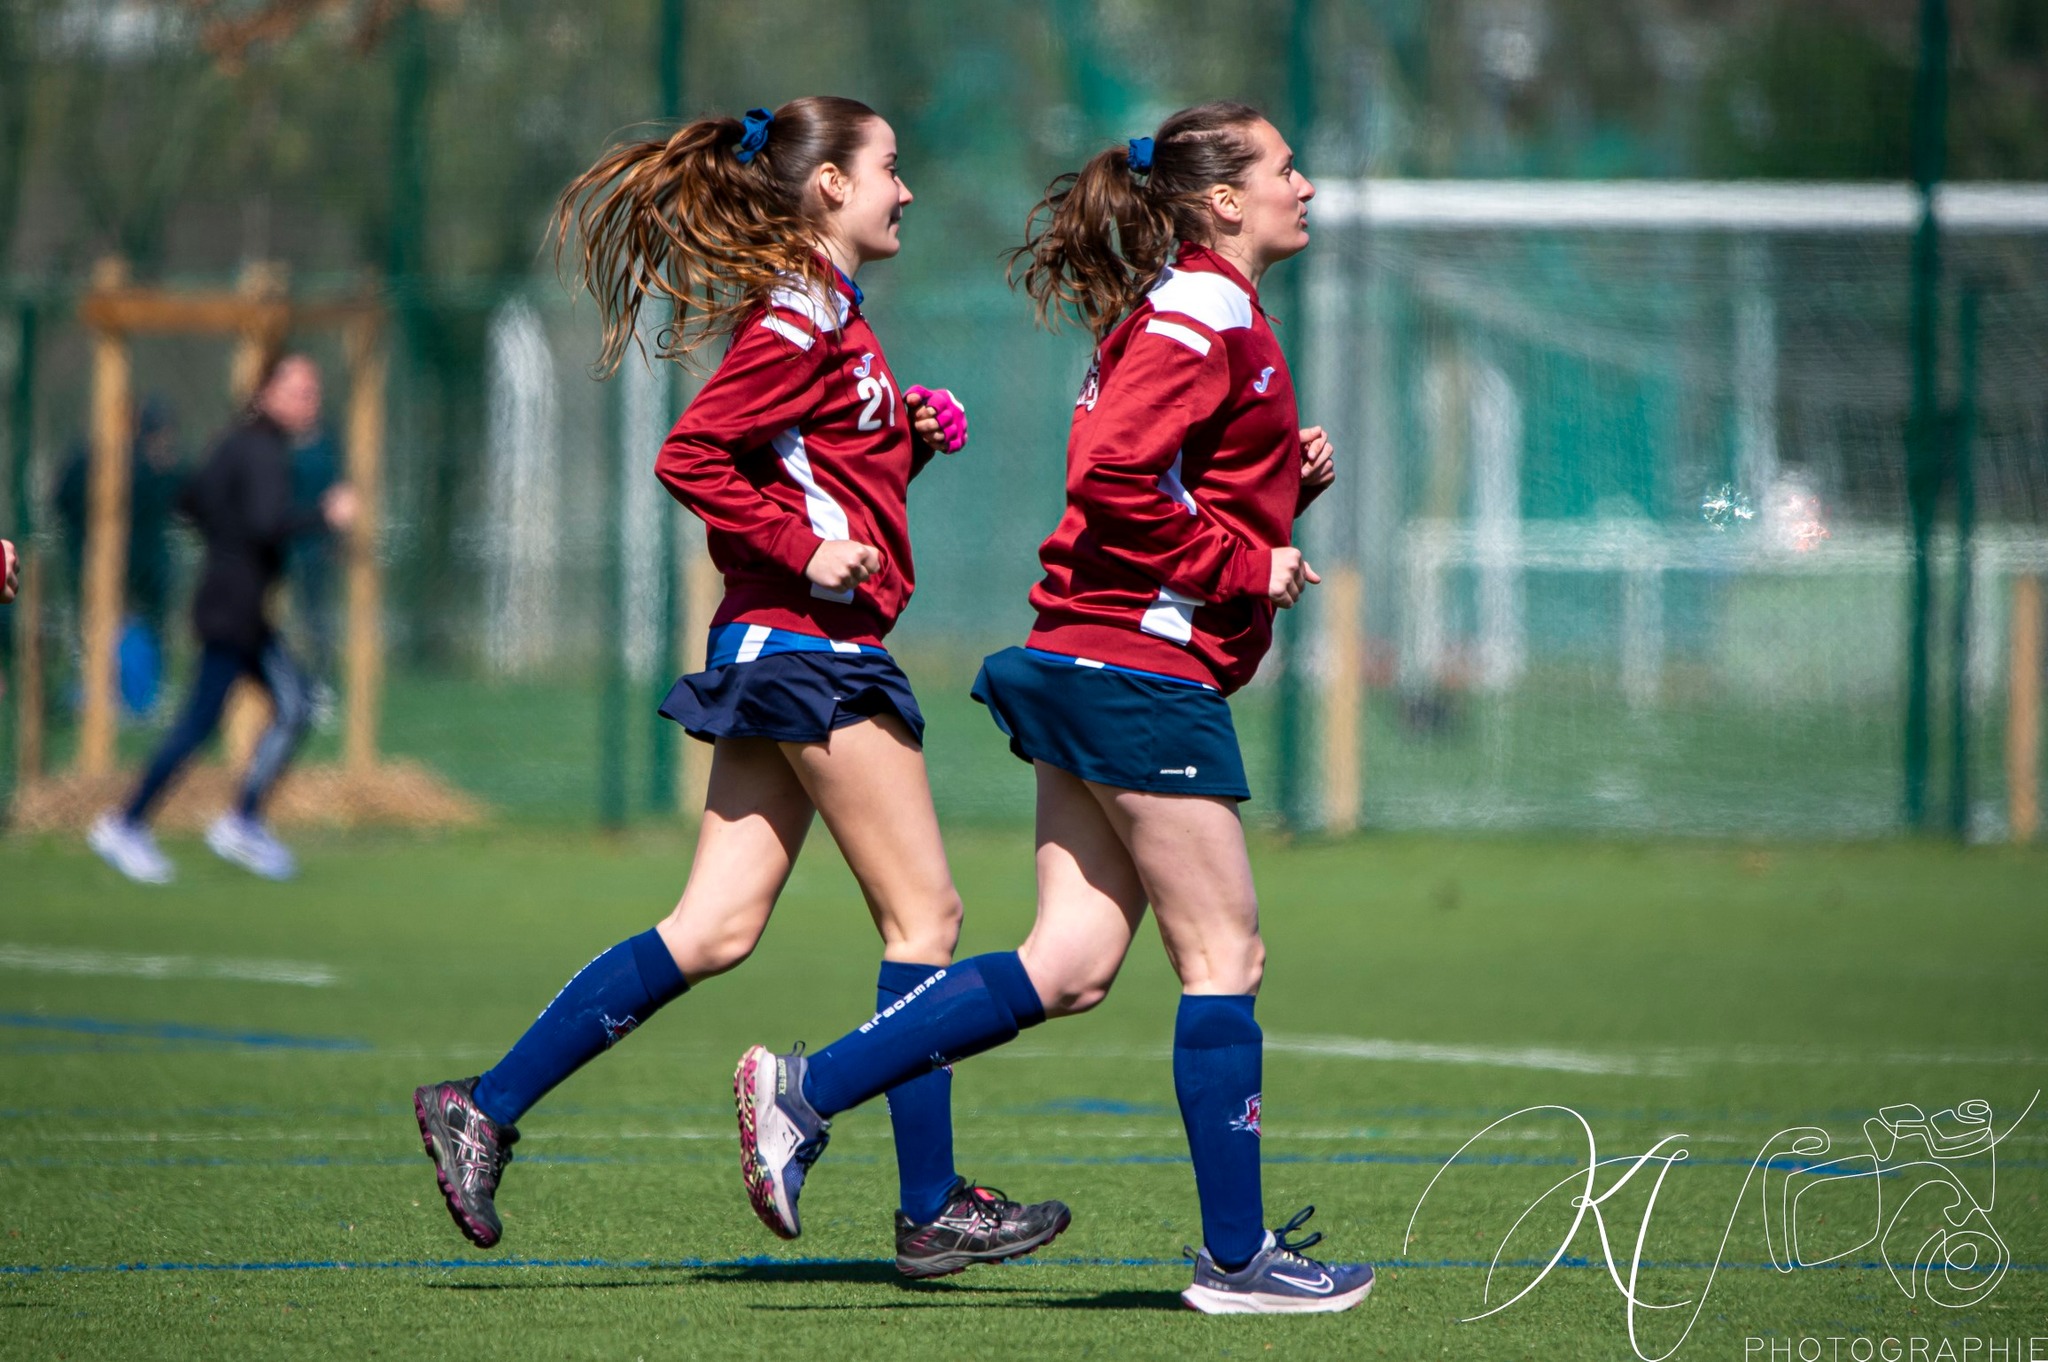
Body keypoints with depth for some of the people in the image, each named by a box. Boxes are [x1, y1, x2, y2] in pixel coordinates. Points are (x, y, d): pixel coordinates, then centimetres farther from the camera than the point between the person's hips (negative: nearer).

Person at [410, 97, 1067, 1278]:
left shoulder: (825, 317, 19)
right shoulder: (802, 317, -12)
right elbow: (692, 458, -19)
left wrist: (909, 438, 11)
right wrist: (805, 548, -19)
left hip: (775, 649, 10)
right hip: (811, 647, -10)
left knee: (716, 928, 5)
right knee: (924, 916, -2)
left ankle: (484, 1111, 1)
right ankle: (933, 1212, 3)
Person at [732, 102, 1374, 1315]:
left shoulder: (1204, 315, 21)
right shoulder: (1204, 314, -11)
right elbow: (1114, 480, -22)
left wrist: (1292, 477, 10)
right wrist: (1248, 566, -15)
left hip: (1087, 664, 10)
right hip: (1141, 667, -10)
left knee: (1073, 963, 5)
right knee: (1225, 953, -3)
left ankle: (808, 1090, 2)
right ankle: (1238, 1255, 2)